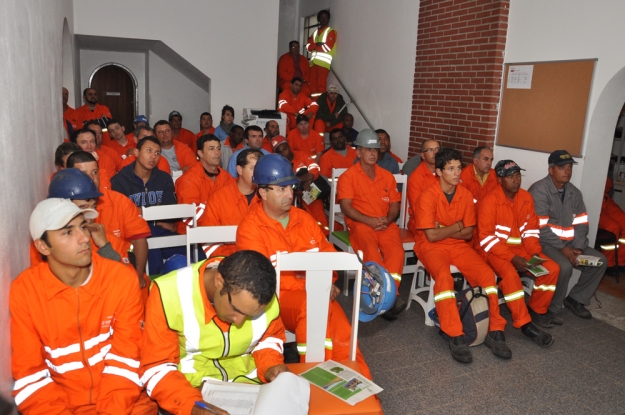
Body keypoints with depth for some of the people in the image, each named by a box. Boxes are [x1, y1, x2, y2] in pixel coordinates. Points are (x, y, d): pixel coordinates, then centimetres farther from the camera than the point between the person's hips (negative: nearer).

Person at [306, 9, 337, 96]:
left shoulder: (331, 31, 5)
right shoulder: (315, 32, 23)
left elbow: (328, 47, -7)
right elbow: (308, 46, 12)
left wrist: (315, 46, 2)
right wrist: (317, 44, -6)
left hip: (324, 61, -5)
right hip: (314, 60, 6)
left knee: (321, 85, -10)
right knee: (313, 84, 1)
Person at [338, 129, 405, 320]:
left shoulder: (387, 176, 18)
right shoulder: (349, 176, 4)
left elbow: (394, 204, 15)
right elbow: (345, 206, -6)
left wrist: (388, 220, -7)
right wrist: (370, 220, -16)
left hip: (385, 224, 3)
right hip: (360, 224, -3)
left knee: (396, 250, -28)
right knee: (371, 252, -34)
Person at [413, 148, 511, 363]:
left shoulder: (466, 195, 2)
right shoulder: (428, 196, -15)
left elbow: (468, 233, 2)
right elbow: (431, 236, -17)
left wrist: (443, 230, -11)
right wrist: (455, 227, -6)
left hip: (459, 246, 5)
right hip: (431, 246, -5)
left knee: (487, 273, -17)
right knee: (444, 276, -34)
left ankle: (494, 331, -8)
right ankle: (455, 337, -28)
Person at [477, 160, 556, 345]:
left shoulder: (526, 198, 2)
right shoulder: (489, 201, -18)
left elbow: (531, 230, 7)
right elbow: (487, 238, -20)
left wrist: (535, 253, -10)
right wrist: (512, 258, -26)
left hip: (518, 247, 7)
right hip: (493, 249, -7)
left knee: (552, 268, -6)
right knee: (510, 273, -33)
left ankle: (537, 309, 14)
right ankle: (525, 324, -21)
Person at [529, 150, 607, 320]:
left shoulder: (574, 192, 9)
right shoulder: (539, 190, -15)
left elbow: (581, 224, 7)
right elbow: (540, 228, -21)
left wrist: (577, 247, -9)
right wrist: (562, 248, -21)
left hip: (569, 244, 8)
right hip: (545, 242, -8)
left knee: (600, 261, 0)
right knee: (564, 266, -30)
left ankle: (575, 299, 13)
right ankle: (552, 308, -8)